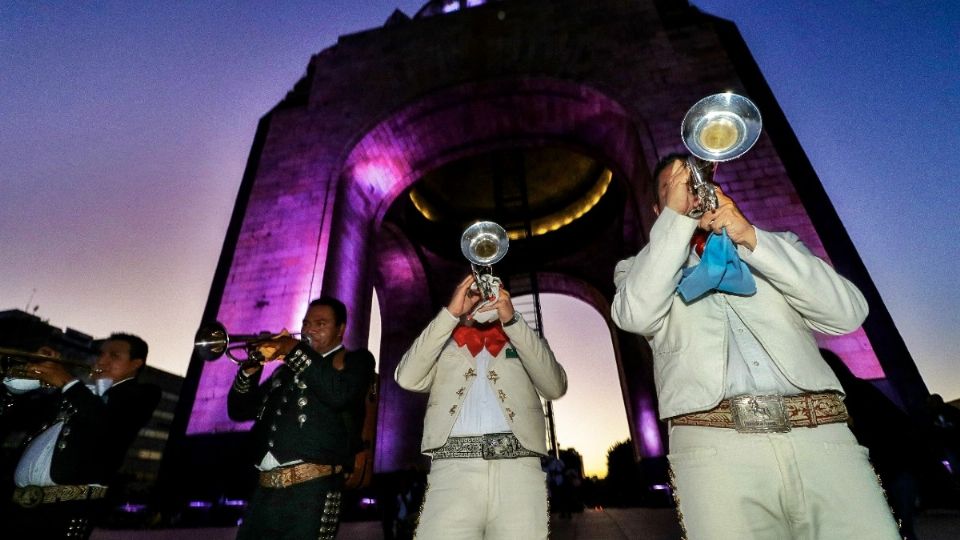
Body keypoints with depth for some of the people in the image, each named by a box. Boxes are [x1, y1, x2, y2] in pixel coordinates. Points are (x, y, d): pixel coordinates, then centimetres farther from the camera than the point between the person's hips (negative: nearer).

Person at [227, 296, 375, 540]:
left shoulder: (355, 360, 4)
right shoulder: (286, 370, 23)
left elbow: (339, 394, -17)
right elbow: (240, 411, 18)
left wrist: (295, 350, -12)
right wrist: (252, 366, 1)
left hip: (311, 489, -5)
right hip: (265, 490, 6)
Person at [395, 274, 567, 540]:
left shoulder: (525, 343, 21)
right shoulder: (443, 346, 20)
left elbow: (555, 386, 3)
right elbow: (407, 378, 1)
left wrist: (512, 320, -3)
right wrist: (451, 313, -2)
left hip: (519, 467, 1)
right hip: (454, 467, 0)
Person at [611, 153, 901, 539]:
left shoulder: (776, 246, 21)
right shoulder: (641, 269, 14)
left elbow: (848, 312, 5)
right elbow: (636, 316, -8)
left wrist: (751, 237, -5)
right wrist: (676, 216, -7)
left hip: (823, 439, 3)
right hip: (713, 447, -2)